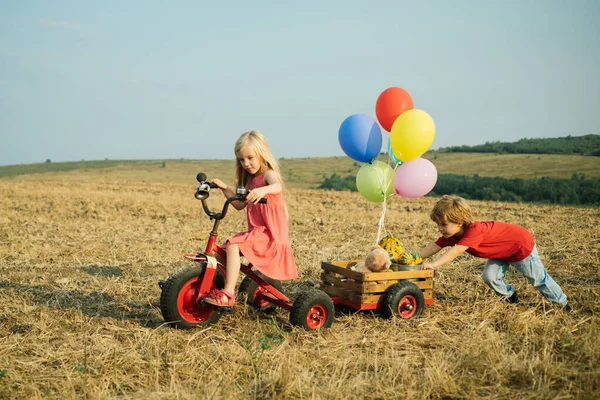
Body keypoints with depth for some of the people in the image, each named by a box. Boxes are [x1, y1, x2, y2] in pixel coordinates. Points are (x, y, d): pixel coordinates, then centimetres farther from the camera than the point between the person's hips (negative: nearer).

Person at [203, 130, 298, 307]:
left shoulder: (268, 174, -10)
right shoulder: (250, 179, 17)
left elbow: (277, 187, -35)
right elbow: (240, 204, 21)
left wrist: (263, 190, -57)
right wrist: (224, 188, 8)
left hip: (270, 233, -9)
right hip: (256, 231, 9)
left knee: (233, 245, -26)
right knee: (224, 249, 6)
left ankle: (228, 294, -27)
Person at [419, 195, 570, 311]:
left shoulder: (474, 231, -42)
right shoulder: (452, 233, -16)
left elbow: (457, 250, -54)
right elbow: (434, 246, -17)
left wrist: (434, 264, -59)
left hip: (521, 245, -8)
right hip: (501, 252, 8)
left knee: (538, 279, 6)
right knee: (489, 277, -7)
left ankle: (563, 303, 26)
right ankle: (511, 297, 19)